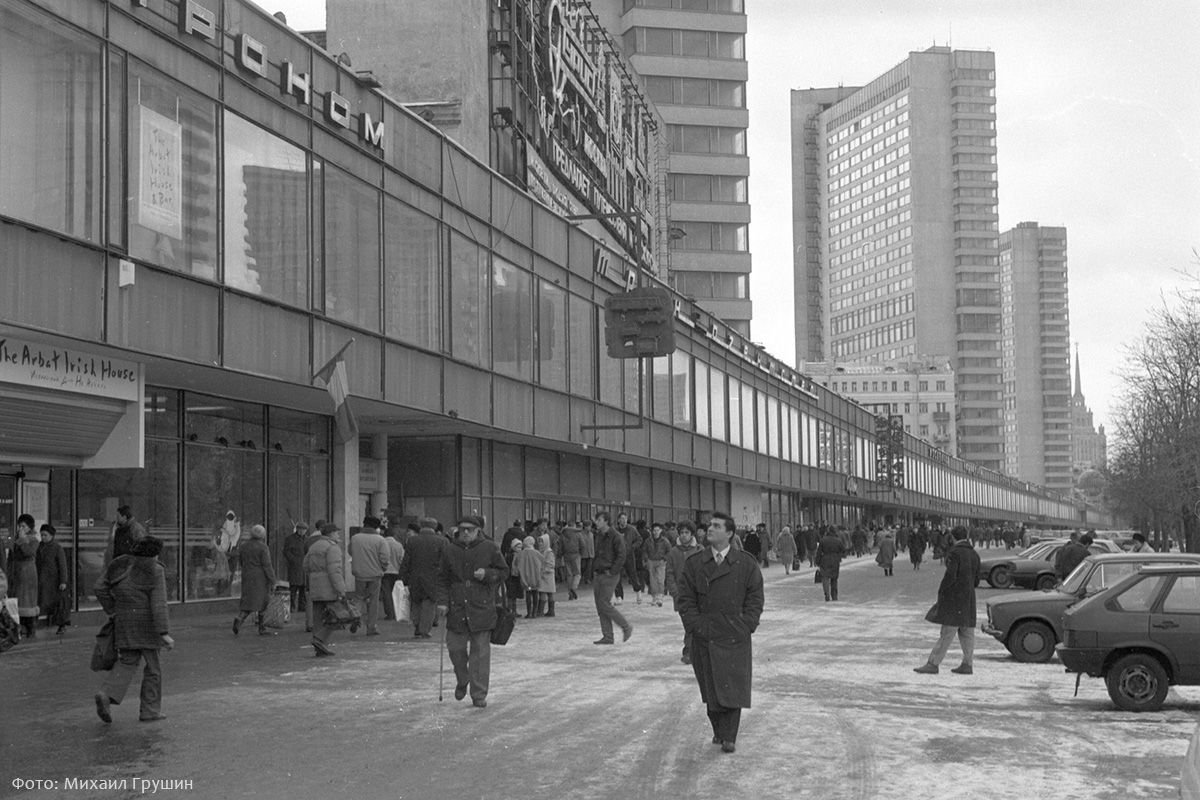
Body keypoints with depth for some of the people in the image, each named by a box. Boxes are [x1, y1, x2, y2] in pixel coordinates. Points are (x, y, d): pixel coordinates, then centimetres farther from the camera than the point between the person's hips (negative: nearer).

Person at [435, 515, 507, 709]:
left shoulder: (489, 548, 0)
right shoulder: (450, 551, 6)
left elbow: (503, 572, 5)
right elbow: (442, 579, 10)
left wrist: (487, 574, -13)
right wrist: (442, 601, -1)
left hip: (482, 607, -2)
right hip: (457, 607, 2)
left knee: (480, 651, -1)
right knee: (455, 647, 2)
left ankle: (479, 695, 5)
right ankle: (462, 681, 31)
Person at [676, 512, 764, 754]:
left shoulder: (746, 564, 2)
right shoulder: (693, 563, 5)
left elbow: (755, 598, 4)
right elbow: (686, 599, 5)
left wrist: (746, 625, -6)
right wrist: (696, 625, -5)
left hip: (735, 637, -1)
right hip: (704, 638, 1)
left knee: (733, 687, -3)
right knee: (710, 689, 5)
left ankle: (729, 737, 5)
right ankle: (718, 730, 21)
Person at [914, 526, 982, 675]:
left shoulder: (954, 553, -11)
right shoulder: (974, 555, 12)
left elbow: (950, 576, -19)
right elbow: (976, 580, 14)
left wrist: (941, 591, -9)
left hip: (954, 598, -7)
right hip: (969, 598, 7)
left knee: (947, 633, -9)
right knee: (966, 633, 10)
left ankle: (933, 664, -9)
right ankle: (968, 664, 11)